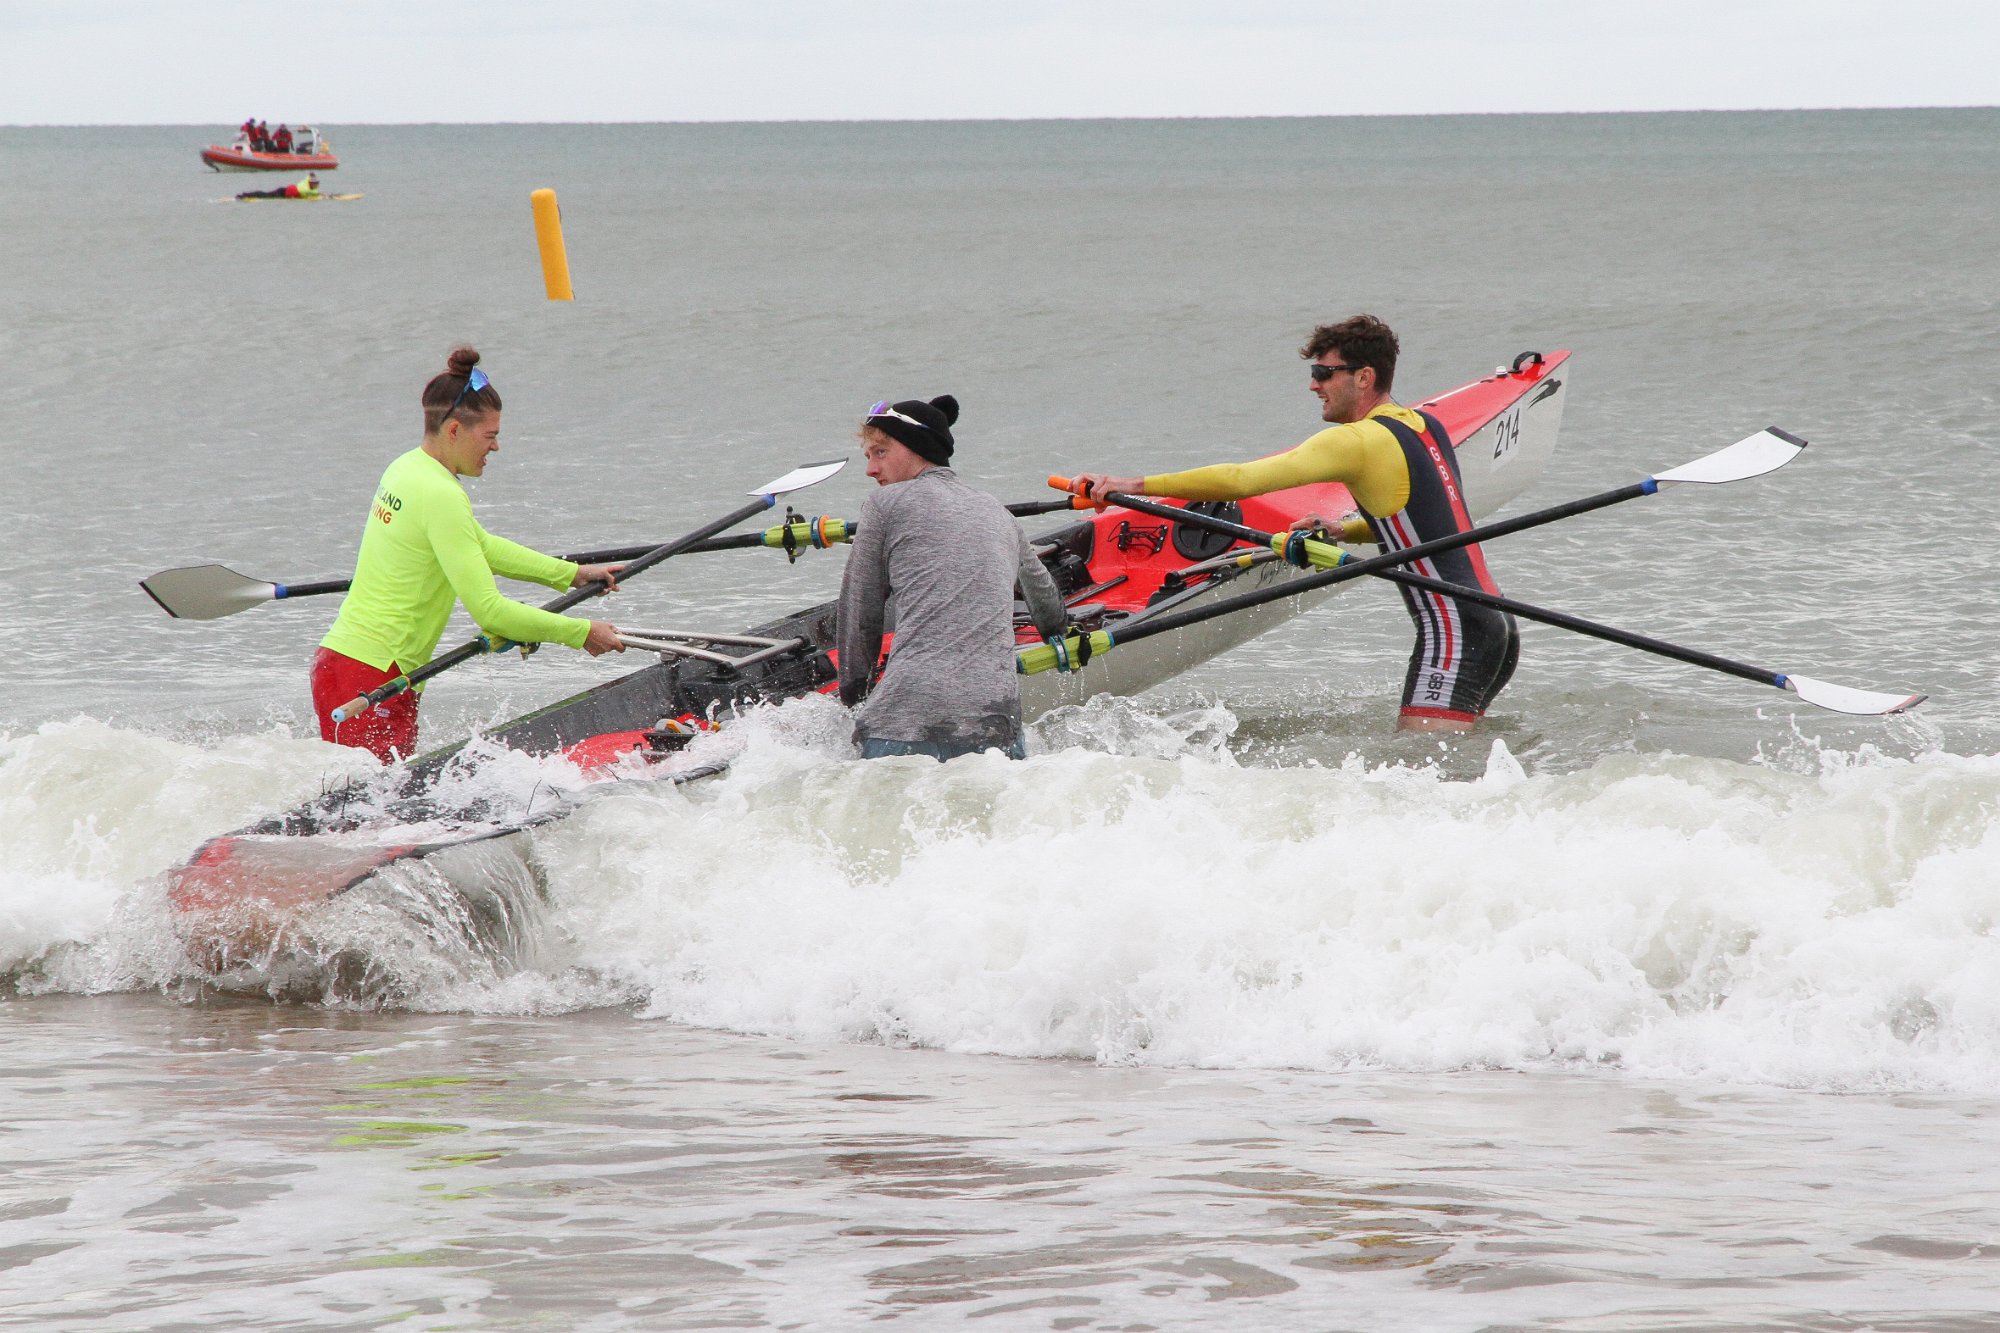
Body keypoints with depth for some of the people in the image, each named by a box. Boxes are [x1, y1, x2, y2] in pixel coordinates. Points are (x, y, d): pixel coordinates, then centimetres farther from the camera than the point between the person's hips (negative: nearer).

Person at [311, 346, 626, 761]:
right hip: (370, 677, -10)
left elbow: (481, 548, 26)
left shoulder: (406, 470, 13)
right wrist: (581, 633, -11)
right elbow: (489, 610, -20)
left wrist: (572, 575, 25)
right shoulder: (440, 497, -17)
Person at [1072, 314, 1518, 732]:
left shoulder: (1357, 442, -12)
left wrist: (1135, 485, -15)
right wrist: (1343, 531, 22)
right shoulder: (1426, 427, 16)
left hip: (1456, 635, -9)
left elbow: (1242, 479, -18)